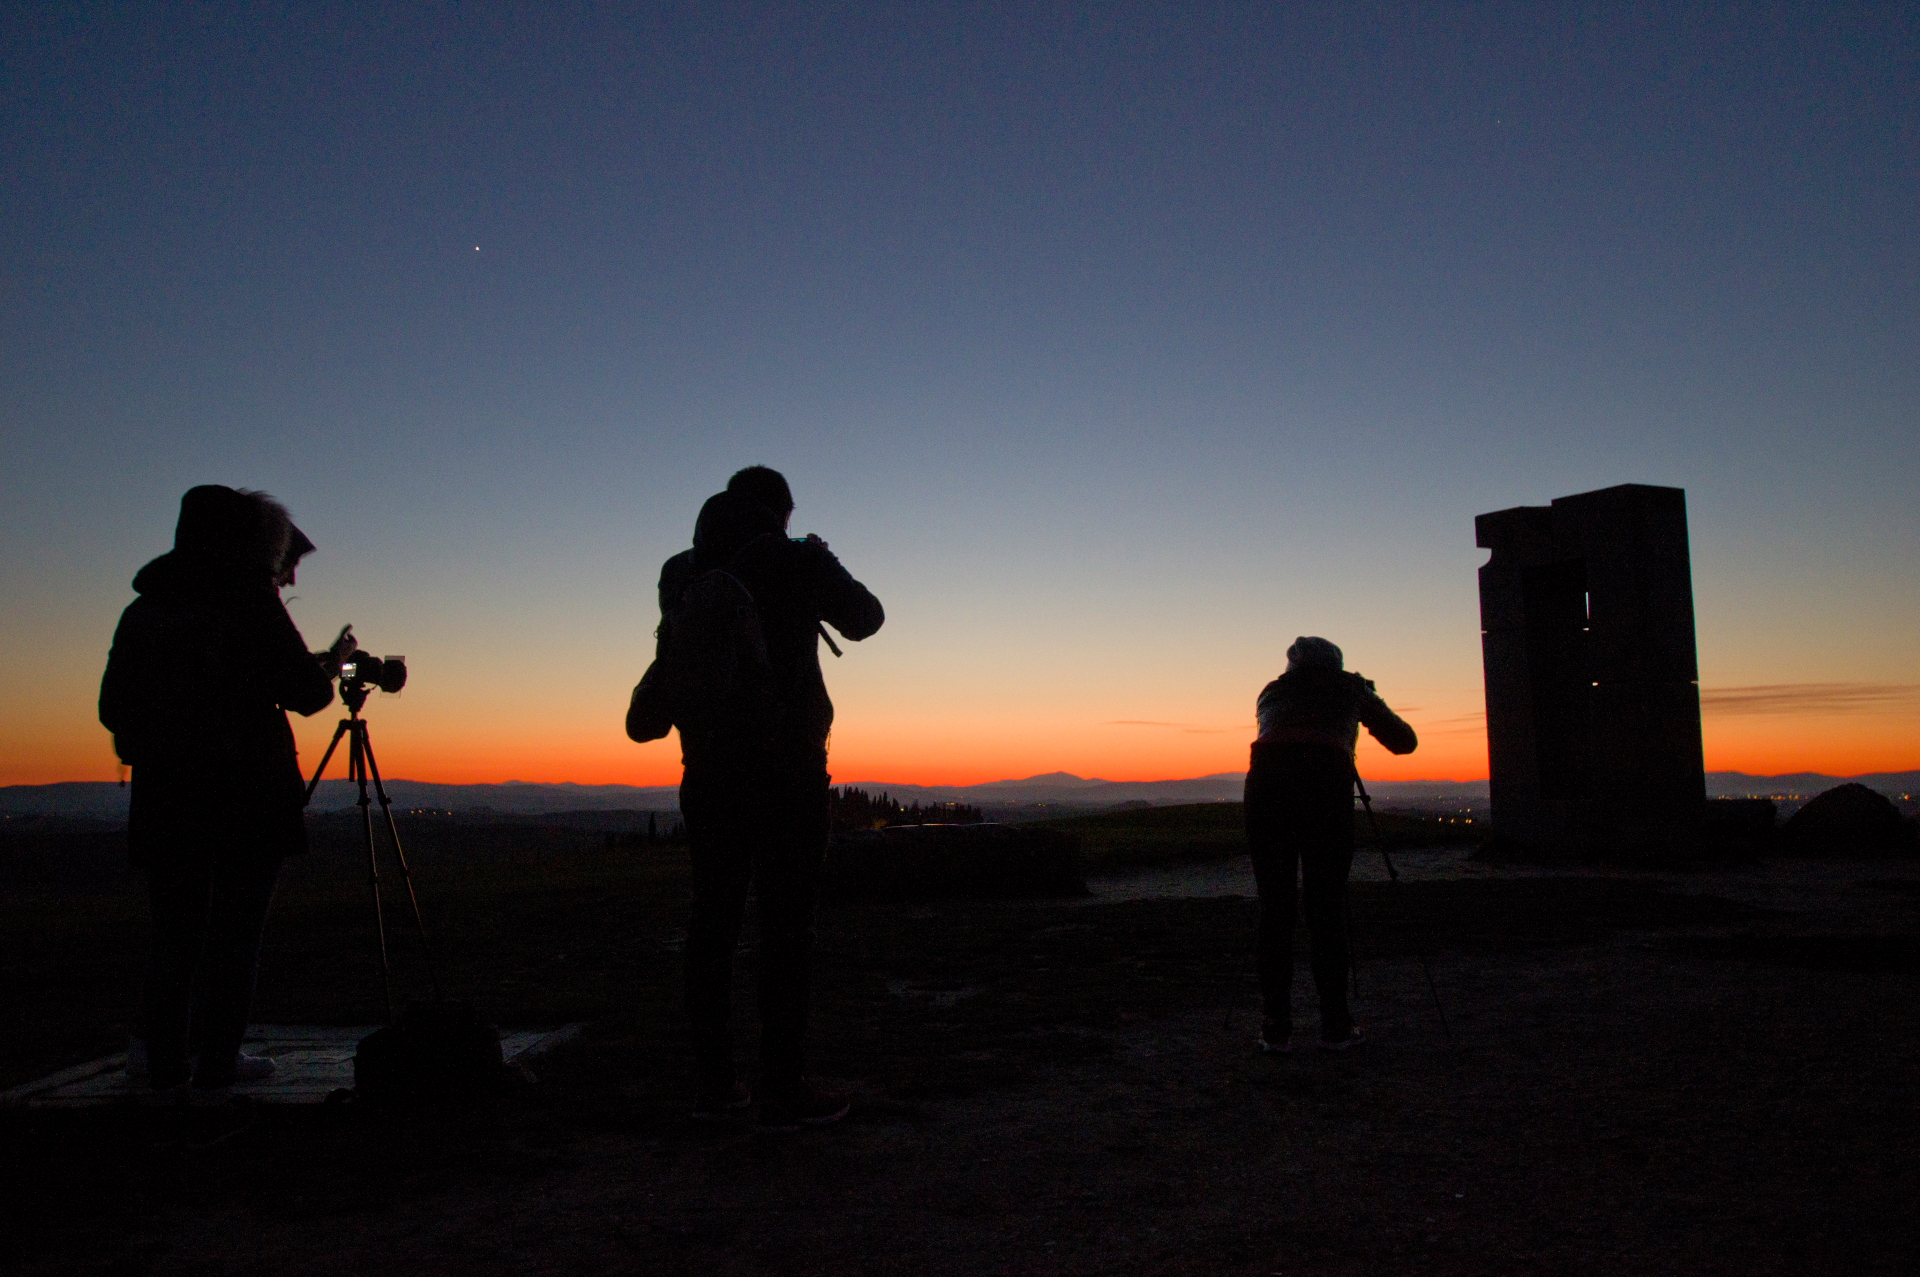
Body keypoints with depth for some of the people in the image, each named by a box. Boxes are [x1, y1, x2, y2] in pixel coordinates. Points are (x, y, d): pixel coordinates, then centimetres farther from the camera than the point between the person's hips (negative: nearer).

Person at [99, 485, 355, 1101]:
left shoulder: (141, 610, 11)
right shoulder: (251, 602, -7)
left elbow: (112, 709, 13)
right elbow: (306, 694, -7)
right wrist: (329, 666, 13)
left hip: (164, 798, 5)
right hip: (248, 796, -5)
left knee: (175, 931, 11)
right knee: (236, 930, 4)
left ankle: (164, 1066, 11)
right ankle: (216, 1063, 7)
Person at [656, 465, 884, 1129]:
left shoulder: (680, 572, 8)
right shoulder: (797, 561, -5)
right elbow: (865, 619, 9)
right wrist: (825, 566, 26)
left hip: (707, 769, 5)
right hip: (787, 768, -5)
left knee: (713, 918, 10)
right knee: (785, 923, -2)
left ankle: (711, 1080, 16)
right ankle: (783, 1088, 0)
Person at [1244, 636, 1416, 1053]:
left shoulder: (1273, 691, 30)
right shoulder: (1351, 688, 26)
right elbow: (1405, 740, 33)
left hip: (1266, 777, 1)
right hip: (1327, 778, -1)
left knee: (1274, 906, 8)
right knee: (1326, 905, 8)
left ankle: (1276, 1027, 8)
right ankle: (1336, 1026, 12)